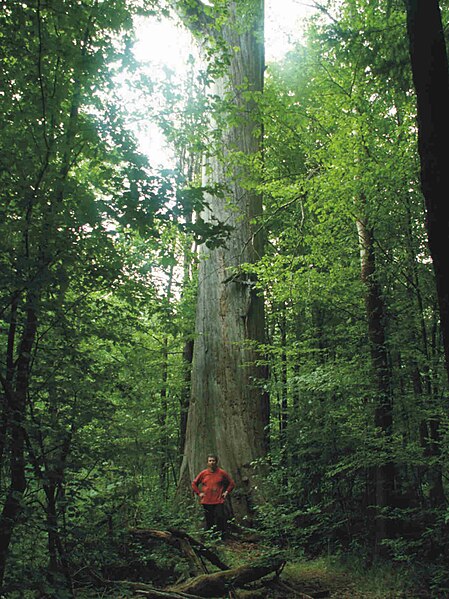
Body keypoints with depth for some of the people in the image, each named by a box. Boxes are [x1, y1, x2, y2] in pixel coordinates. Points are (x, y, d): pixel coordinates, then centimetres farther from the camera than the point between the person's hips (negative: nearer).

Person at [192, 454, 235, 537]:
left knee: (220, 518, -7)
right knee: (209, 521, 5)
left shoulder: (222, 473, 1)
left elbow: (231, 483, 12)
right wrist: (199, 493, 6)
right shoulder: (203, 473, 3)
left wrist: (226, 492, 3)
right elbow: (194, 483, 16)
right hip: (206, 502, 1)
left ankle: (221, 536, 3)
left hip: (219, 501, -1)